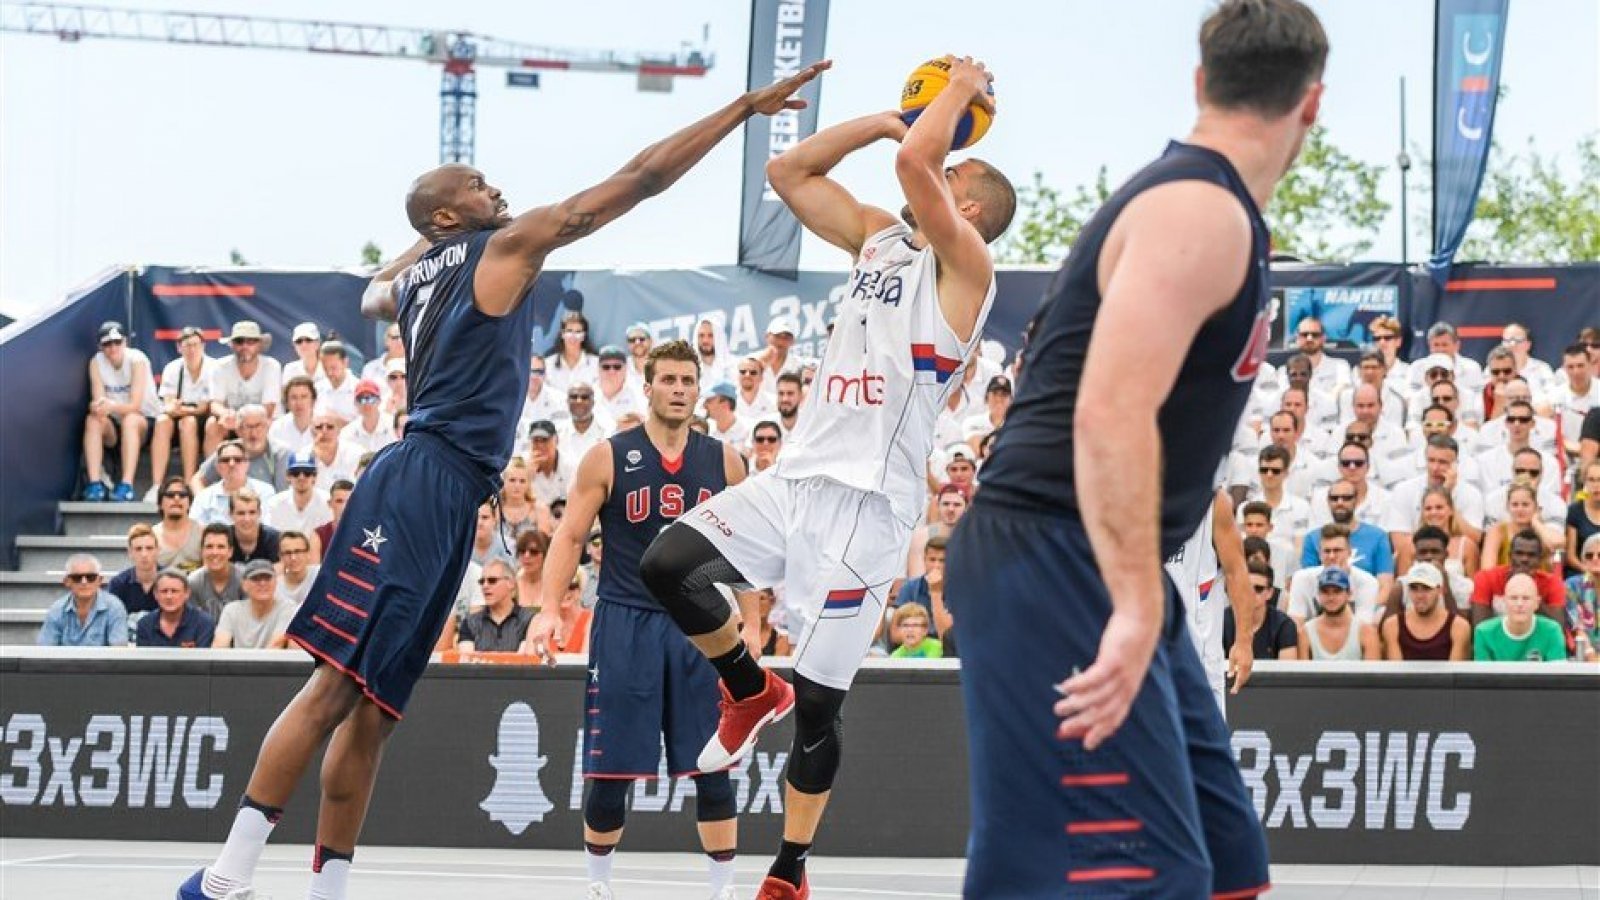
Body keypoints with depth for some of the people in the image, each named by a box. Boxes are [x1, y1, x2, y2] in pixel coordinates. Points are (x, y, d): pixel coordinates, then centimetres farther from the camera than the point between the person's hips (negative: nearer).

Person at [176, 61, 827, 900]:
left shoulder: (414, 276, 23)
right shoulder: (506, 245, 2)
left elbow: (373, 292, 51)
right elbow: (638, 177, 0)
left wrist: (429, 238, 50)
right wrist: (747, 106, 3)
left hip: (438, 496, 9)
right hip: (426, 481, -9)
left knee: (369, 710, 7)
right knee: (337, 686, -16)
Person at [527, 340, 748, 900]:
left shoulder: (723, 461, 7)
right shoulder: (609, 458, 0)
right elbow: (570, 536, 0)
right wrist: (551, 608, -11)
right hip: (624, 622, -2)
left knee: (713, 766, -1)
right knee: (610, 768, 0)